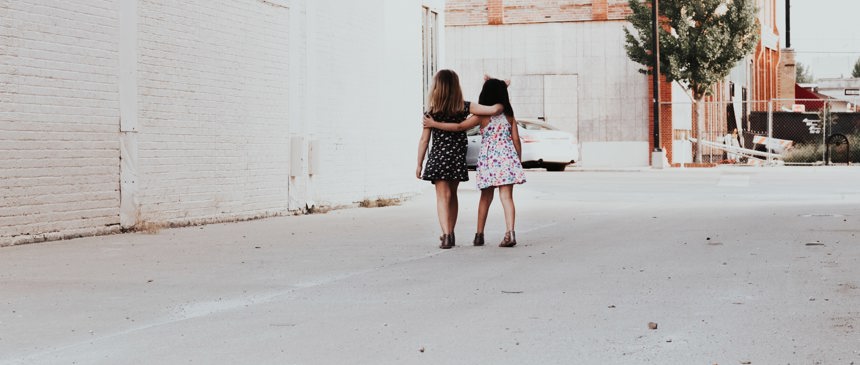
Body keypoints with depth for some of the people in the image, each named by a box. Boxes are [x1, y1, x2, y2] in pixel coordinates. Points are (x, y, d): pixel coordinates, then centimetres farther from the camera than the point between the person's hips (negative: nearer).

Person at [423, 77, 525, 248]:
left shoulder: (482, 116, -4)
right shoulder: (509, 115, 5)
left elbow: (459, 127, -11)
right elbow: (516, 140, 5)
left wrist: (434, 124, -4)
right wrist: (519, 162, 14)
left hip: (488, 159, -1)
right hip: (508, 157, 1)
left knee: (486, 198, 13)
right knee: (507, 197, -4)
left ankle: (479, 235, 17)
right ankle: (509, 233, -19)